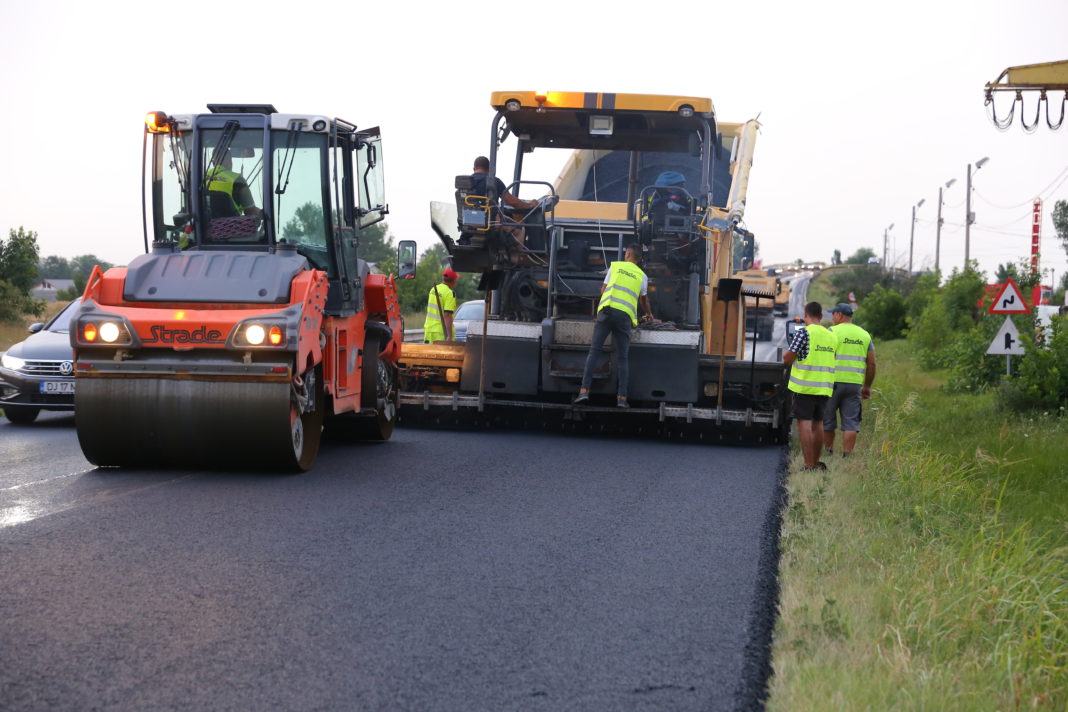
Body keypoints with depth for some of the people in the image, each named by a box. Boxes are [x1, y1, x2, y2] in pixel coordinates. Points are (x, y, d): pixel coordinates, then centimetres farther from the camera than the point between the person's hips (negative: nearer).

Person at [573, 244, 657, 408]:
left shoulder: (615, 266, 18)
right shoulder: (642, 276, 20)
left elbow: (603, 290, 27)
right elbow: (644, 300, 37)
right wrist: (650, 316, 57)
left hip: (606, 310, -1)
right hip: (625, 315, 1)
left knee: (594, 351, -2)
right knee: (622, 358, 5)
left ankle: (584, 391, -13)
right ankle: (622, 397, -4)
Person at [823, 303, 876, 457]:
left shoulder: (832, 332, -3)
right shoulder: (865, 335, 12)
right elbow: (872, 364, 12)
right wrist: (867, 386, 19)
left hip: (833, 381, -4)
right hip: (855, 383, 4)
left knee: (827, 421, 8)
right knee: (851, 423, 3)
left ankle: (829, 454, 13)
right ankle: (846, 456, -2)